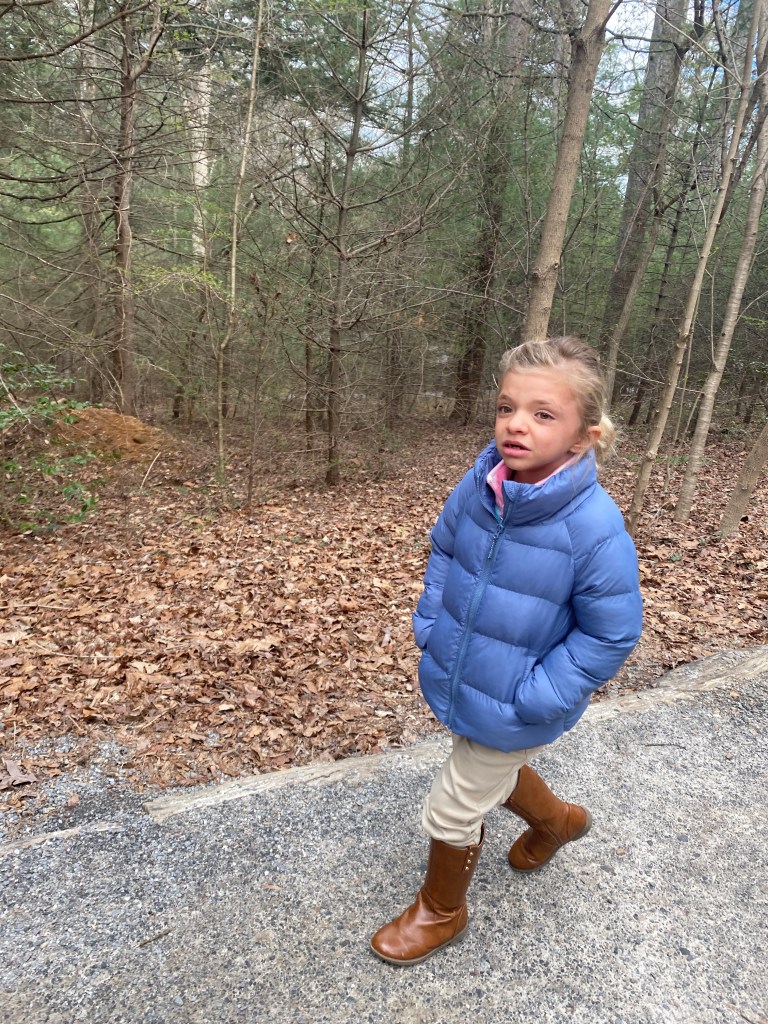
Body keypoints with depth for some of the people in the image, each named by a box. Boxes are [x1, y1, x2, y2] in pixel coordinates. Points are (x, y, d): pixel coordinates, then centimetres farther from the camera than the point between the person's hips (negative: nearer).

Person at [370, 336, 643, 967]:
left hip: (514, 710, -6)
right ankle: (558, 822, 65)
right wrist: (430, 623, -1)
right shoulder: (478, 487, -14)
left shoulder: (595, 528, -30)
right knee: (495, 771, 32)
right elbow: (444, 550, 6)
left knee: (452, 810, 12)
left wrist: (535, 698, -19)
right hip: (456, 677, 6)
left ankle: (441, 912, 45)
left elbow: (611, 634, -20)